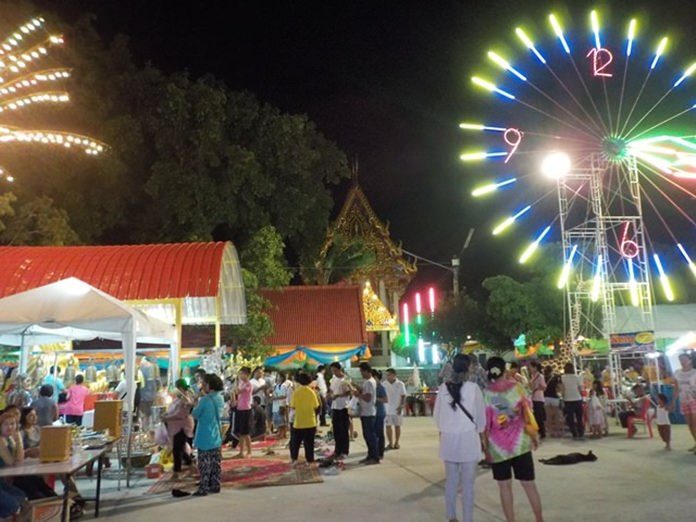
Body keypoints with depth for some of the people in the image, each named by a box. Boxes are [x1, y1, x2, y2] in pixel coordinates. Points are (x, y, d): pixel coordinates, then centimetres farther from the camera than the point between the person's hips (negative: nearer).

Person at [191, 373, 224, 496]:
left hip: (205, 438, -7)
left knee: (205, 464, 1)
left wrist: (196, 403, 6)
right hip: (216, 437, 7)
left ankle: (203, 489, 6)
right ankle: (215, 486, 20)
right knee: (215, 463, 13)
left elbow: (195, 414, -9)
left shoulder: (205, 400, -19)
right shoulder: (220, 398, 3)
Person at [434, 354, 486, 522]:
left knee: (451, 481, 14)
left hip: (448, 438, 3)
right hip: (468, 438, -3)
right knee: (468, 484, 5)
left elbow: (437, 414, 8)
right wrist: (481, 433, 16)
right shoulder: (473, 387, -10)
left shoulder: (443, 388, -2)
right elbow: (480, 414, 0)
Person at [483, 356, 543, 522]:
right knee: (529, 484, 12)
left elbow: (485, 422, -8)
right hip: (520, 443, 1)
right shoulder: (516, 387, -6)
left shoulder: (486, 393, -10)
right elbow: (527, 412, -3)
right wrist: (534, 436, 9)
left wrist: (485, 446, 1)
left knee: (505, 486, 10)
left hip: (497, 446, -1)